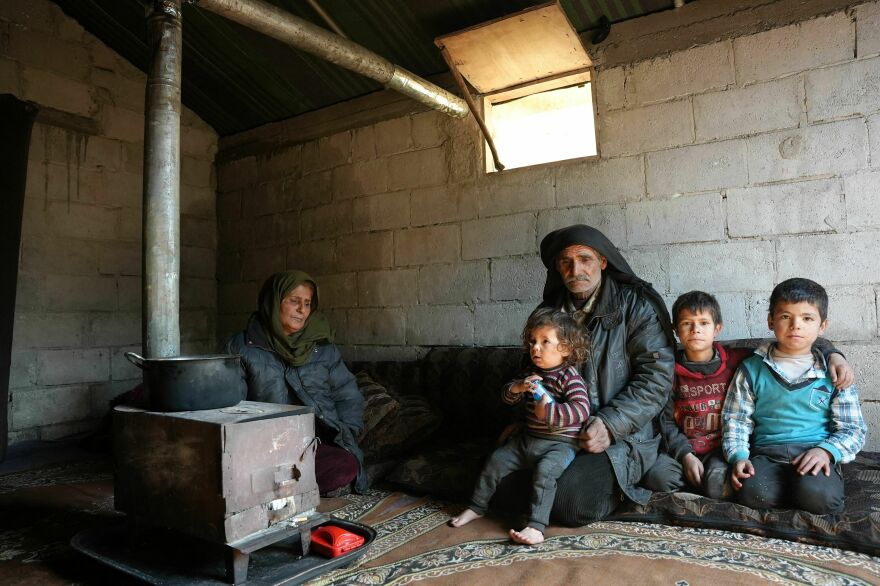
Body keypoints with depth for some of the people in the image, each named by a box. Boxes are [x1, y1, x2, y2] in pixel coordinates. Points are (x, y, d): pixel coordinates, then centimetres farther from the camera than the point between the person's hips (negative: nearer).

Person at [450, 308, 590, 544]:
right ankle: (477, 507, 22)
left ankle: (536, 527, -32)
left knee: (545, 469, -33)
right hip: (527, 438, 8)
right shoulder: (533, 373, 8)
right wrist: (518, 387, -13)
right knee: (497, 460, 7)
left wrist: (548, 412, -30)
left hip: (560, 443, -8)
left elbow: (581, 409, -29)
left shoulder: (569, 377, -15)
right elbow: (507, 398, 9)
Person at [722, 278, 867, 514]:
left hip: (815, 453, -1)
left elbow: (853, 428, 8)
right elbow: (736, 421, 9)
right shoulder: (751, 370, 8)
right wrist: (738, 457, -7)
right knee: (753, 494, -29)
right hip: (766, 453, 1)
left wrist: (826, 451, -11)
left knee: (817, 494, -33)